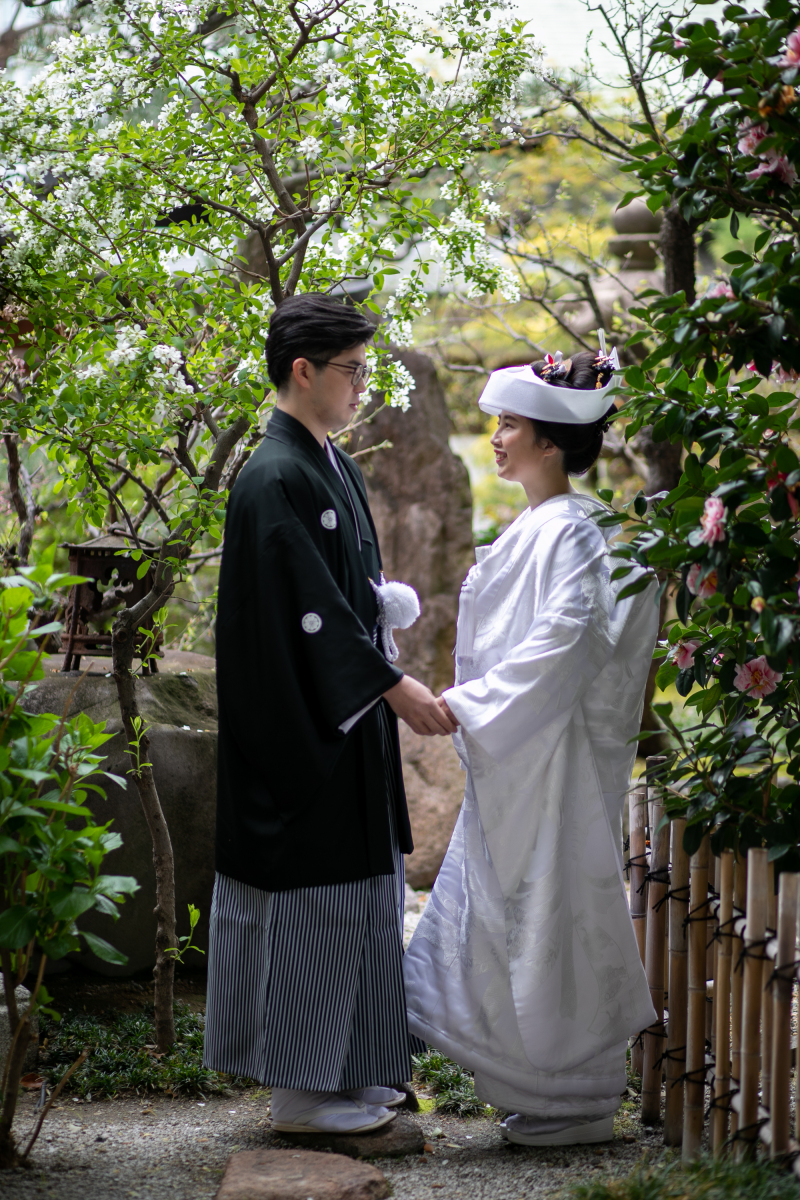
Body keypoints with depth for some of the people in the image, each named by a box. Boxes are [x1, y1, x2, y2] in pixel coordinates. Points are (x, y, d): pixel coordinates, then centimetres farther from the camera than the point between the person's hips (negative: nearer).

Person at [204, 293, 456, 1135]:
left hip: (345, 719, 10)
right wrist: (392, 687, -22)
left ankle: (343, 1071, 23)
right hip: (300, 727, -10)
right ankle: (300, 1088, 6)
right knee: (307, 888, -3)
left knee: (351, 888, 14)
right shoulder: (274, 480, -17)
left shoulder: (332, 467, 13)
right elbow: (310, 607, -22)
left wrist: (386, 681, 16)